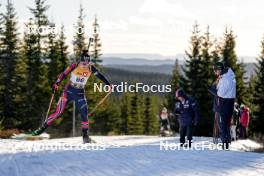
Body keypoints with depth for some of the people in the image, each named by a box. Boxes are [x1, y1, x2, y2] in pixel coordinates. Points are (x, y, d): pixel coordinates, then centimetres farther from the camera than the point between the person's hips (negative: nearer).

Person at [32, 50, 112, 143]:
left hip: (80, 93, 2)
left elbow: (100, 75, 0)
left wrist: (108, 84, -6)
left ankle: (85, 135, -4)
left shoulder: (91, 68, -5)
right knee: (58, 112, -7)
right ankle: (43, 127, 3)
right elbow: (63, 74, -10)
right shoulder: (74, 66, -12)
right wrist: (56, 84, -19)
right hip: (69, 91, -2)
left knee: (84, 113, -13)